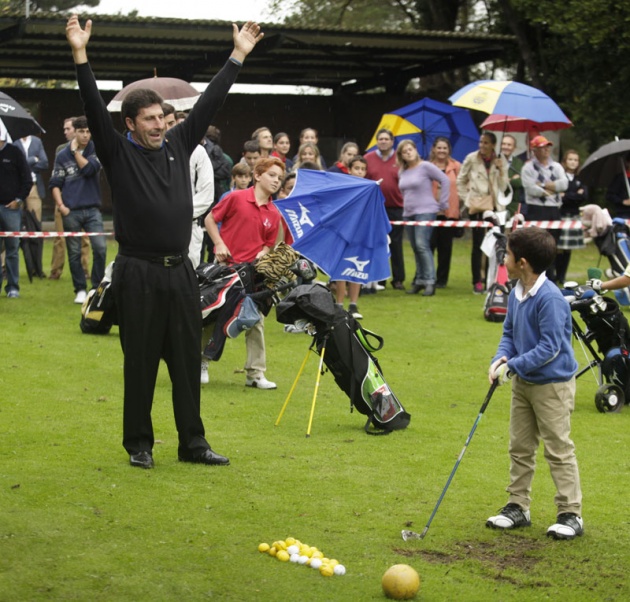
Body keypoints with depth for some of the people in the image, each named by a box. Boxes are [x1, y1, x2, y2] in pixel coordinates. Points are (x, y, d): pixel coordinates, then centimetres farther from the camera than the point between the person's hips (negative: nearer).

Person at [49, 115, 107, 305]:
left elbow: (89, 169, -13)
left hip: (92, 210, 0)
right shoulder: (62, 156, 3)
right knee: (74, 253, 4)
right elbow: (55, 184, 3)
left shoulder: (95, 150, 5)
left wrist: (76, 151, -5)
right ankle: (80, 290, 15)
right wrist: (60, 205, -9)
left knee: (100, 248, -10)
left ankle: (97, 287, 2)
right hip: (71, 211, 0)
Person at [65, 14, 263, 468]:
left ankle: (193, 442, 15)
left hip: (180, 272, 5)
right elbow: (95, 108, -13)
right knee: (141, 363, 3)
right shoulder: (118, 153, -2)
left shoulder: (178, 146, 10)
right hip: (138, 274, -4)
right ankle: (139, 444, 13)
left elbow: (209, 104, 13)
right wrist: (81, 56, -24)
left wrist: (238, 56, 13)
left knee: (188, 359, 8)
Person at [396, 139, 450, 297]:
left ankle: (430, 281, -17)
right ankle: (419, 281, 14)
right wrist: (406, 207, 14)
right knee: (416, 249, 8)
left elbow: (445, 181, -6)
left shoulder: (425, 166, -6)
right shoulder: (403, 173, 12)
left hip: (425, 212, -7)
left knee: (422, 245, -17)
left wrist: (442, 204, -5)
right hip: (408, 213, 7)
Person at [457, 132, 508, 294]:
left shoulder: (500, 162, 6)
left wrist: (501, 170, -9)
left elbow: (503, 186, 3)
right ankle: (477, 281, 1)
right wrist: (466, 198, 0)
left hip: (494, 206, 2)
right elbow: (461, 180, 7)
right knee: (478, 243, -3)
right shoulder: (471, 158, 0)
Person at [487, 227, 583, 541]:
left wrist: (513, 366, -24)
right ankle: (518, 506, 25)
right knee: (520, 447, 14)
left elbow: (549, 347, -24)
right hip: (523, 383, 9)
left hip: (552, 385, -9)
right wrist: (501, 358, -8)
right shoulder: (517, 293, 3)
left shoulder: (550, 299, -24)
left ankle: (571, 514, 6)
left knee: (559, 450, -2)